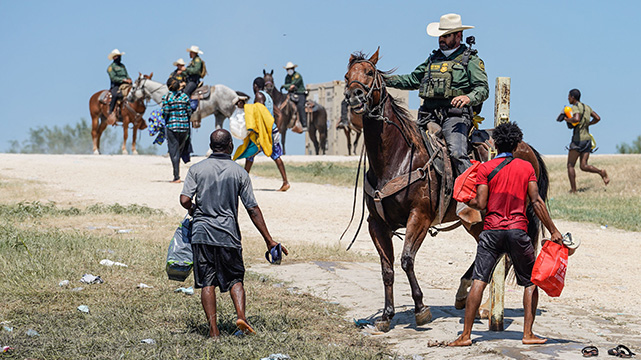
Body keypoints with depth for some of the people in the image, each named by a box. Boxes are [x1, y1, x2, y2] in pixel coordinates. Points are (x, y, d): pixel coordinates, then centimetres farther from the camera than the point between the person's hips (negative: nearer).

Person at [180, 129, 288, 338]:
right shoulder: (239, 173, 0)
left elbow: (185, 200, -8)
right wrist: (269, 240, 4)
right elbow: (253, 209, -1)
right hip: (228, 234, 0)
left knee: (207, 282, 5)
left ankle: (213, 329, 0)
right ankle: (241, 315, -10)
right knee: (235, 279, 13)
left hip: (202, 233, 0)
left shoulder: (196, 170, 0)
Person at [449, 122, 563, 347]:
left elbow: (480, 204, -5)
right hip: (518, 231, 0)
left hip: (492, 230, 0)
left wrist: (467, 201, 17)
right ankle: (528, 334, 7)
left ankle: (466, 335, -8)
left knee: (478, 281, -3)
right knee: (531, 282, 13)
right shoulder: (526, 167, 6)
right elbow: (536, 202, -1)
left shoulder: (485, 169, 3)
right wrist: (553, 231, 1)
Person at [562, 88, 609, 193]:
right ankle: (601, 172, -18)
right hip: (587, 138, 8)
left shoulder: (575, 107, -10)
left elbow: (576, 119, -29)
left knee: (570, 165, 2)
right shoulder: (587, 107, 16)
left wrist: (568, 119, -11)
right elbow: (597, 118, 17)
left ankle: (573, 190, -2)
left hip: (578, 139, -8)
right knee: (584, 166, 6)